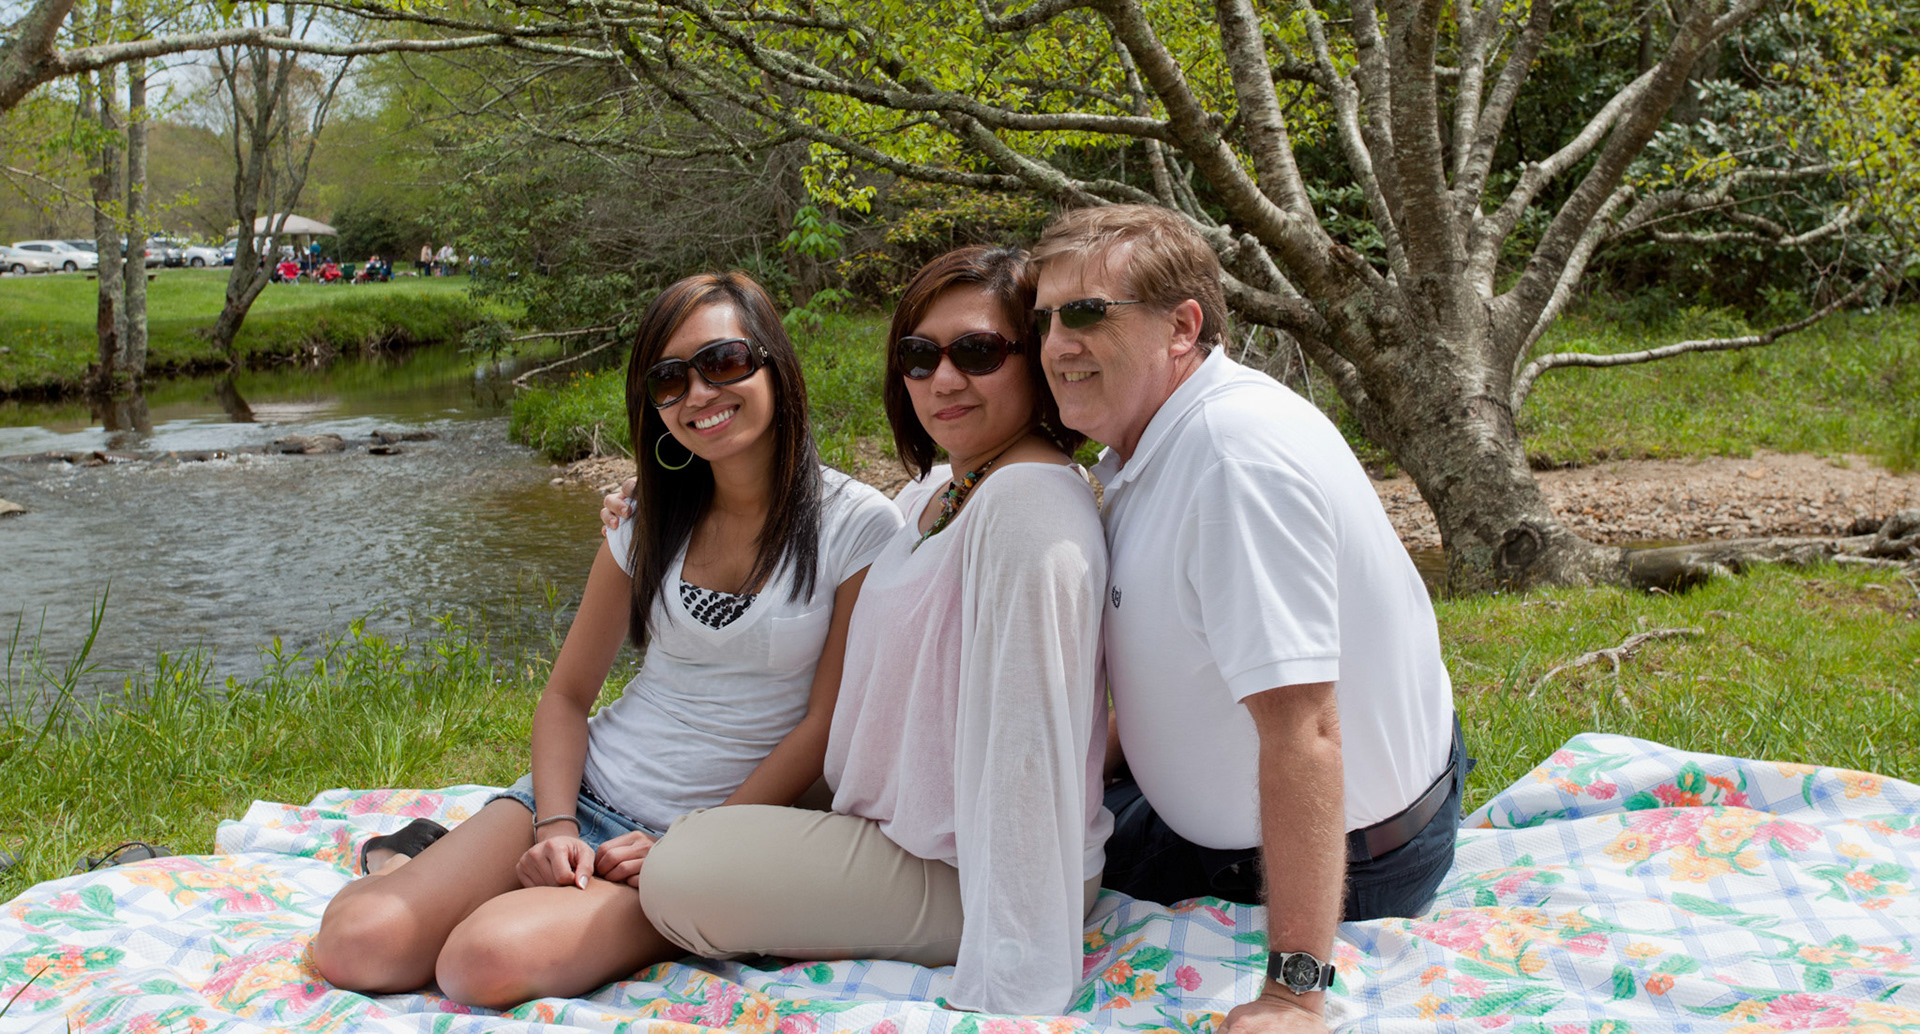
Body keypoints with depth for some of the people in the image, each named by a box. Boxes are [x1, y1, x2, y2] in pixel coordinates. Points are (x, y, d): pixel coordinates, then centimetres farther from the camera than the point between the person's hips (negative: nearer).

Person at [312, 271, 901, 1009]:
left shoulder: (857, 525, -7)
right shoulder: (652, 524, 9)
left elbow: (826, 724, -8)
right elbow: (567, 695, 11)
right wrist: (555, 825, -8)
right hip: (586, 789, 5)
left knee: (489, 960, -31)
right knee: (355, 945, -14)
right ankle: (410, 862, 18)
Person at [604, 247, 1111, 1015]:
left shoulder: (1027, 506, -27)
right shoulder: (934, 489, 6)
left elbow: (1026, 751, -31)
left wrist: (1011, 993, -32)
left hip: (963, 878, -10)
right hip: (912, 821, 10)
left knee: (679, 878, -12)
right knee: (685, 836, 21)